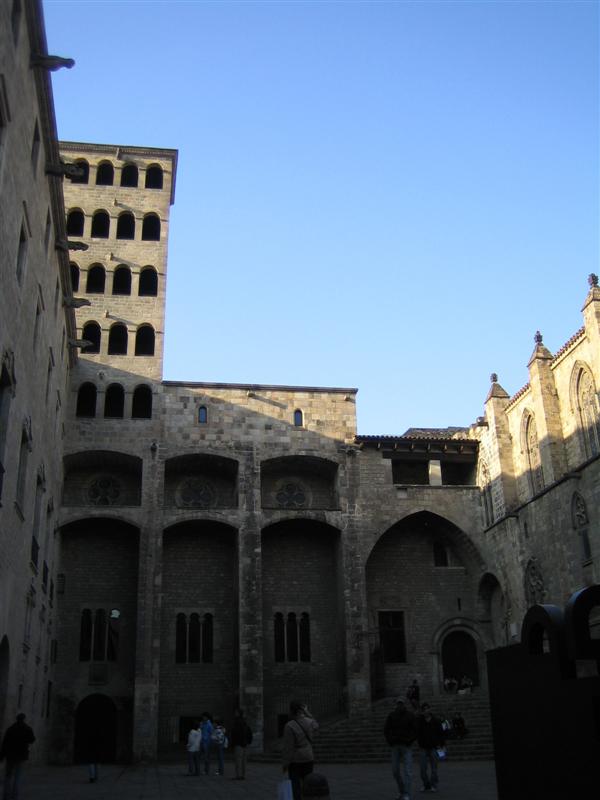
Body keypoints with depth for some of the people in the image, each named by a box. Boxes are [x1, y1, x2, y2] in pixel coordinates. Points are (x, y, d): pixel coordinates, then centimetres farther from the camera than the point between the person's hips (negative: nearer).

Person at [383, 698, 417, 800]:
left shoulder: (410, 715, -1)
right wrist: (390, 741, -7)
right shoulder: (391, 715, 4)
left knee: (407, 771, -10)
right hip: (395, 746, 3)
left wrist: (409, 740, -13)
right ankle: (402, 792, 22)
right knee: (395, 771, 5)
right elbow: (386, 729, 5)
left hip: (406, 746, -3)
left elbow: (415, 730, -3)